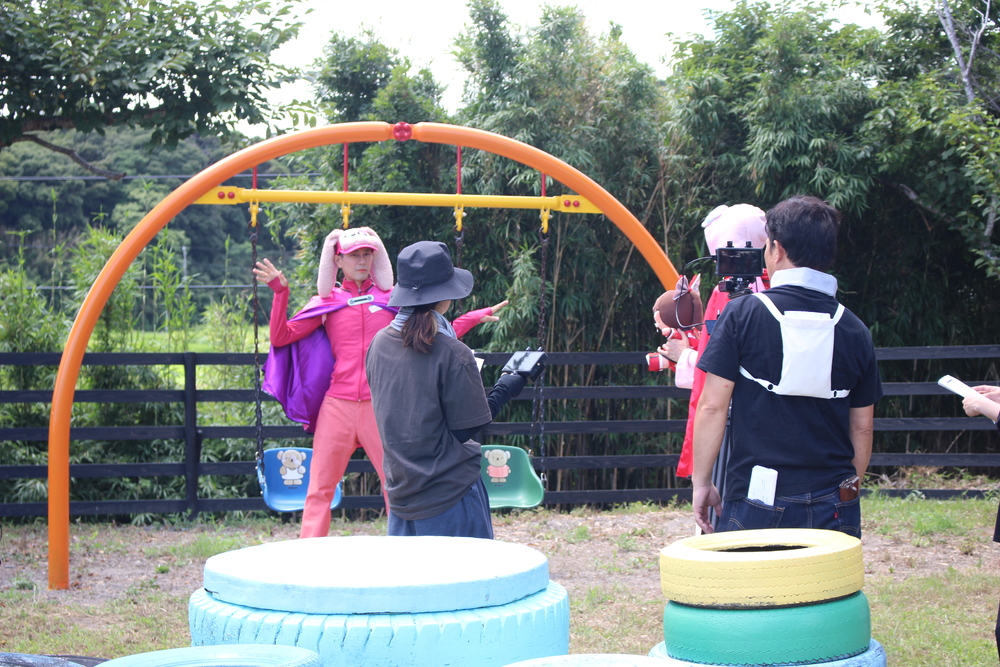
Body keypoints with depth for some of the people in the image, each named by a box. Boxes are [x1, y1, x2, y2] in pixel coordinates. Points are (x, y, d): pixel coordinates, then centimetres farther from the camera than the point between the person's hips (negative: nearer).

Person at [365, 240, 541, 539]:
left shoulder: (379, 344, 1)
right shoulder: (453, 355, -18)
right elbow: (467, 429, -11)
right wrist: (506, 389, 2)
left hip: (400, 491, 6)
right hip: (450, 496, -6)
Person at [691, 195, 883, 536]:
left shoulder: (743, 314, -5)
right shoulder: (854, 330, 6)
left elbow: (712, 406, -6)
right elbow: (862, 427, 11)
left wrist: (701, 482, 3)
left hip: (757, 507, -3)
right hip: (833, 506, 3)